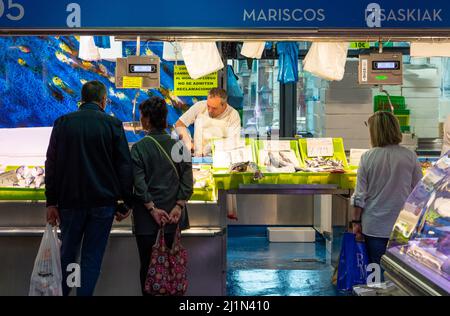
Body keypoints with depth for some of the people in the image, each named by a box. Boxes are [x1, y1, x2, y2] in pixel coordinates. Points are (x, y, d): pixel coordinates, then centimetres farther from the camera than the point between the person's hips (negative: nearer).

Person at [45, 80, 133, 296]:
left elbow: (51, 164, 0)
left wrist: (51, 202, 4)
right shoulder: (113, 124, -4)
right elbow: (125, 167, -4)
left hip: (70, 200, 2)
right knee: (92, 256, 6)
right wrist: (127, 201, 3)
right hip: (103, 201, -2)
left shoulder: (62, 123, 1)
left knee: (67, 252, 16)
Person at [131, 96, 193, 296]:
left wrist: (152, 209, -9)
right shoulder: (178, 145, 2)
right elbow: (187, 181, -2)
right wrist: (178, 206, -3)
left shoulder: (139, 148, -6)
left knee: (148, 265, 4)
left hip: (147, 218, -3)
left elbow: (139, 182, -12)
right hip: (173, 216, 3)